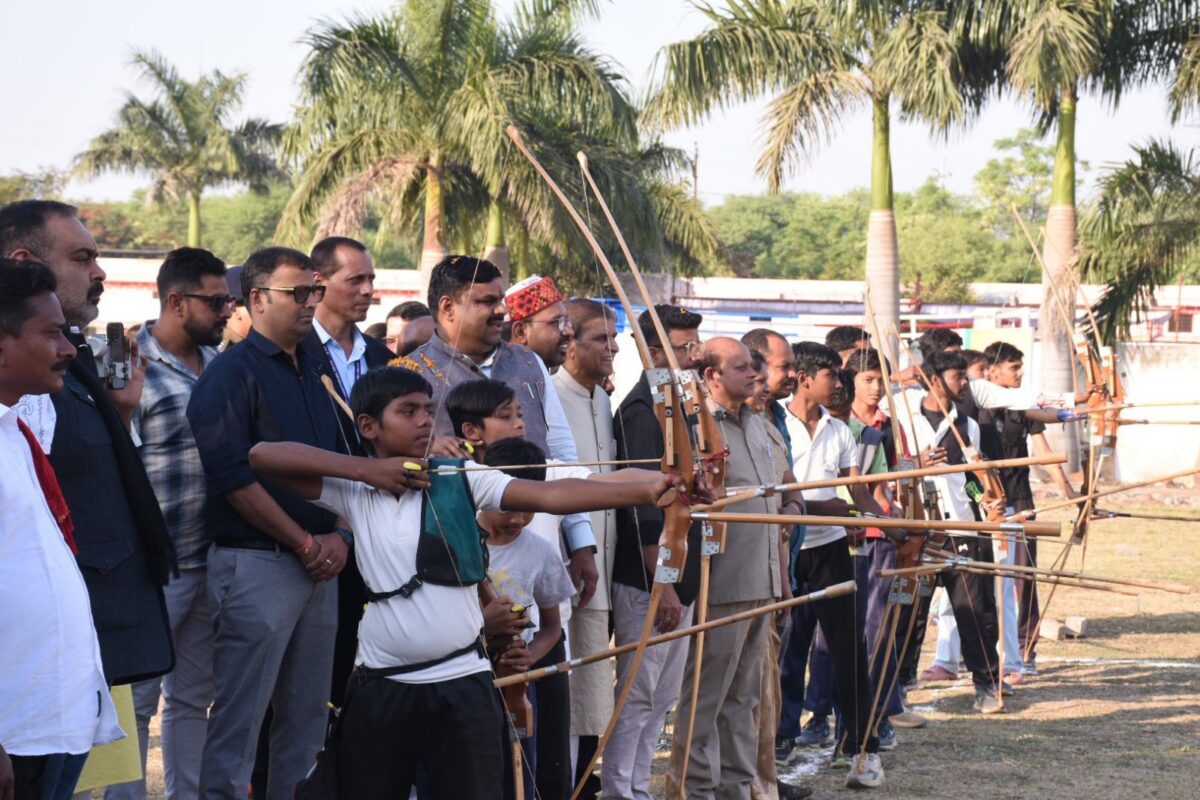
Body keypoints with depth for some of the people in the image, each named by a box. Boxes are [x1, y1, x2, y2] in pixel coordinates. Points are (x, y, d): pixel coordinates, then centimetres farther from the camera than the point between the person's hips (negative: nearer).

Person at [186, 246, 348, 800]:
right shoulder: (233, 374, -6)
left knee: (307, 714, 10)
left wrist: (339, 535, 1)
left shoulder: (316, 373, 16)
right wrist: (305, 543, -12)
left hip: (318, 566, 7)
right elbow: (234, 477, -15)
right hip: (255, 562, -7)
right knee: (239, 717, -6)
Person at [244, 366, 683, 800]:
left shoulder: (461, 478, -1)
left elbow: (551, 495, -13)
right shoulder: (352, 490, 1)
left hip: (461, 684, -1)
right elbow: (262, 454, -7)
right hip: (380, 686, 1)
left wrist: (645, 490, -27)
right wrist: (366, 469, -12)